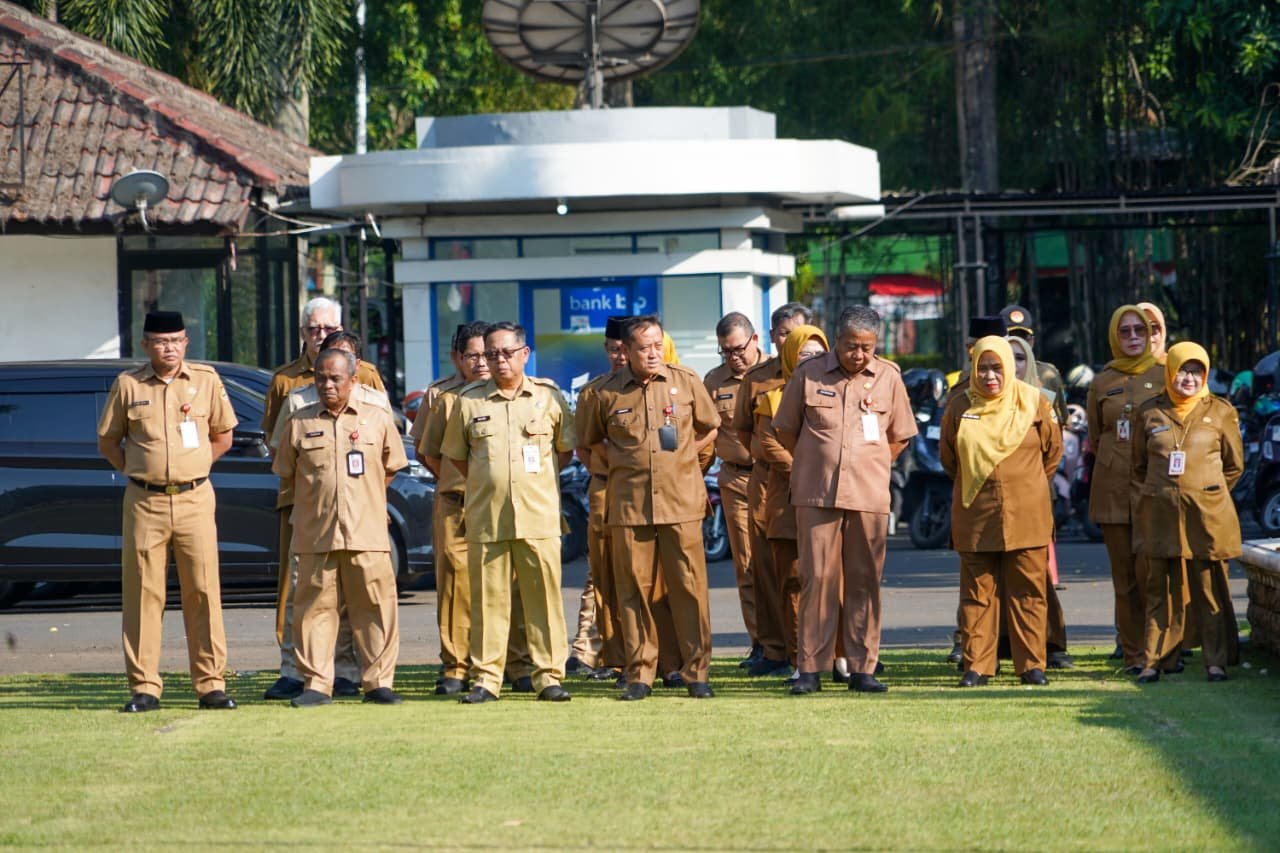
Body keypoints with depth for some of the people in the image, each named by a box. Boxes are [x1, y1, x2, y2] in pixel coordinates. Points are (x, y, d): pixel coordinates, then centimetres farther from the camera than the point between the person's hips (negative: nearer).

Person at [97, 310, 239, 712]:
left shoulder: (206, 380, 5)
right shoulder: (127, 384, 3)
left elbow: (222, 436, 15)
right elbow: (108, 441, 12)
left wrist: (191, 469, 8)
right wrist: (140, 471, 4)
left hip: (195, 498, 0)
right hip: (145, 502, 0)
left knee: (203, 591, -1)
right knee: (143, 592, -1)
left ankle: (211, 684, 3)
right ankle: (144, 687, 3)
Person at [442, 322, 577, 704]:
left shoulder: (549, 397, 6)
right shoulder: (469, 401, 6)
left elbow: (565, 450, 16)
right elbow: (456, 455, 16)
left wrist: (540, 482, 10)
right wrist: (487, 485, 11)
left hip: (539, 518, 0)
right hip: (485, 517, 0)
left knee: (544, 597, -1)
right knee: (488, 599, 1)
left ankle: (549, 676, 4)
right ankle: (486, 679, 6)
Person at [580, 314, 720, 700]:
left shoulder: (686, 381, 5)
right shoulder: (607, 394, 4)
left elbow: (709, 428, 17)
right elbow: (591, 439, 20)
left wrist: (680, 457, 7)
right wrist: (620, 460, 6)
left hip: (681, 500, 0)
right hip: (629, 505, 0)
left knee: (689, 586, -1)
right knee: (634, 588, 2)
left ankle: (696, 672, 5)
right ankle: (639, 675, 8)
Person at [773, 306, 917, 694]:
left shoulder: (888, 377, 6)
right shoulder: (809, 374, 2)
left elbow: (899, 437, 16)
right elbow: (785, 429, 11)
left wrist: (870, 471, 11)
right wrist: (815, 467, 10)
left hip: (869, 497, 1)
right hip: (816, 495, -1)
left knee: (865, 581, 2)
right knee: (817, 577, -3)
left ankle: (862, 668, 6)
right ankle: (810, 669, -1)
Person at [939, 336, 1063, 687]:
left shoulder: (1033, 404, 1)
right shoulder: (959, 409, 3)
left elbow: (1053, 449, 14)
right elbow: (947, 458, 16)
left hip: (1026, 516, -1)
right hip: (974, 519, 1)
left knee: (1028, 592, 1)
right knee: (977, 592, 2)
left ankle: (1032, 664, 7)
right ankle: (976, 665, 6)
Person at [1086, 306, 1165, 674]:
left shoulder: (1164, 376, 5)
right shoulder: (1102, 382, 10)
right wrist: (1113, 464, 10)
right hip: (1113, 488, 2)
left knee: (1149, 571, -12)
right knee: (1124, 576, 2)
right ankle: (1134, 654, 8)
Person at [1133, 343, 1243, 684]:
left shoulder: (1221, 412, 4)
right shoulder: (1149, 412, 7)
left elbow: (1234, 464, 12)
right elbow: (1139, 464, 17)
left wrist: (1207, 491, 9)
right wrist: (1162, 491, 12)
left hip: (1207, 515, -1)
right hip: (1161, 514, 1)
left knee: (1210, 589, 0)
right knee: (1161, 589, 4)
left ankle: (1217, 661, 6)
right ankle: (1157, 659, 10)